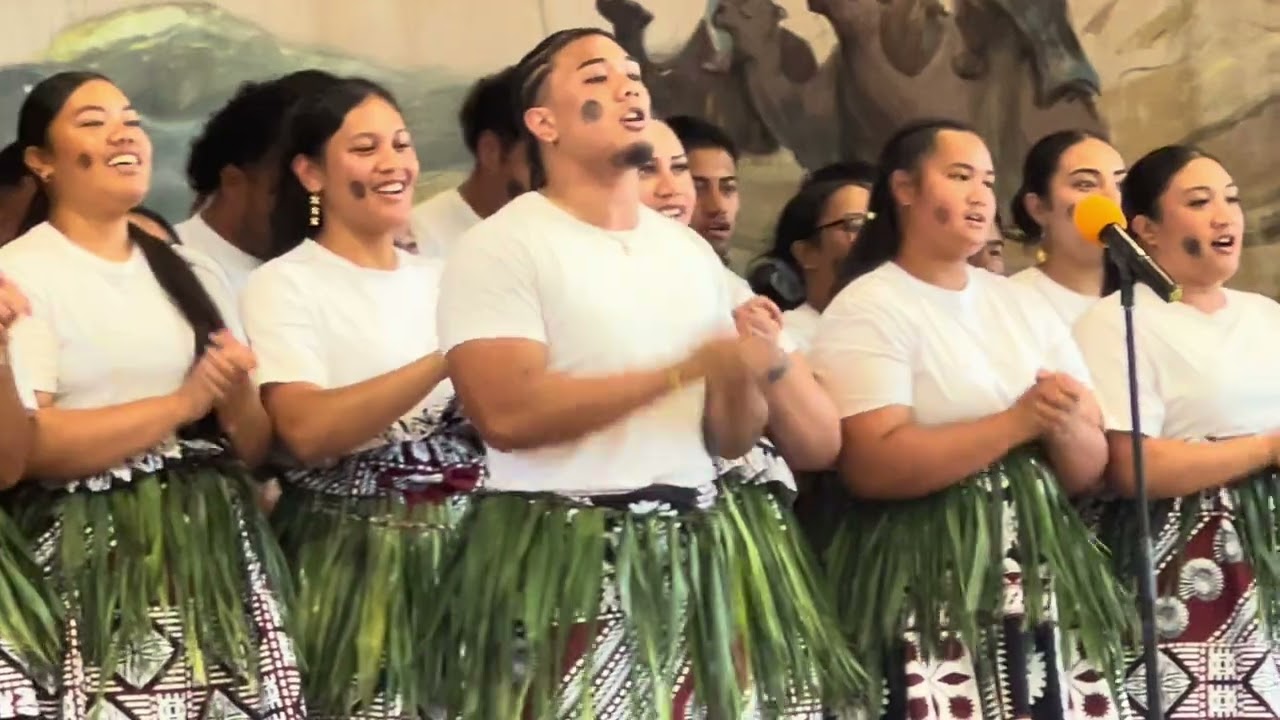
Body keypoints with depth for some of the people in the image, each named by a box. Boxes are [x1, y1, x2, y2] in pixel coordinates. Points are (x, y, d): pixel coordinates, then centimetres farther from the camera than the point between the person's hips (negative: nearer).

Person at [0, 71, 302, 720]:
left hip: (219, 551, 5)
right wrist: (183, 404, -16)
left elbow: (255, 447, 16)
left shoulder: (193, 275, 16)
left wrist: (236, 400, -6)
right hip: (100, 564, -5)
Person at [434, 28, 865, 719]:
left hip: (698, 554, 6)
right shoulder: (500, 247, -5)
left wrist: (743, 380, -8)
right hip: (565, 564, -5)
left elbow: (729, 439, 16)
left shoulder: (691, 251, 14)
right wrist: (684, 370, -17)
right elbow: (508, 414, -19)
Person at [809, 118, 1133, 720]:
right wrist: (1019, 422, -16)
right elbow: (872, 466, -18)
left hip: (1046, 578, 6)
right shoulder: (867, 309, -4)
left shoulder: (1025, 305, 15)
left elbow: (1089, 471, 13)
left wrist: (1065, 428, -10)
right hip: (930, 589, -6)